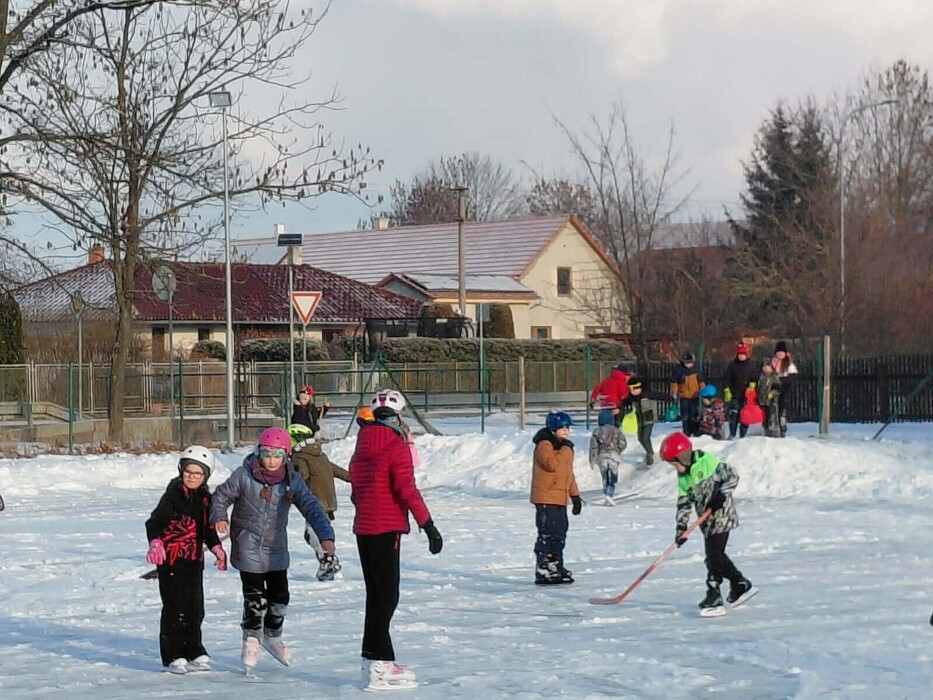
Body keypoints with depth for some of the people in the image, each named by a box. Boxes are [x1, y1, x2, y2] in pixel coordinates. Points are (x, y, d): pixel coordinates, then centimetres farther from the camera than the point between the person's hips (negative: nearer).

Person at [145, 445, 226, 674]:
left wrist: (216, 548, 14)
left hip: (194, 561, 6)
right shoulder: (173, 495, -10)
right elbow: (155, 522, -17)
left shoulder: (205, 499, 10)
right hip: (172, 560, -6)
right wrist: (155, 542, -32)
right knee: (175, 608, -5)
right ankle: (172, 656, 2)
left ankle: (193, 653, 19)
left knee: (195, 608, 9)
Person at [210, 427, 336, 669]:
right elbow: (221, 496, -3)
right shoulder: (243, 476, -12)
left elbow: (311, 508, -10)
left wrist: (326, 536, -22)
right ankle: (252, 638, 18)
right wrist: (219, 517, -23)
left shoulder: (292, 481, -6)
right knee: (255, 596, -3)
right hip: (248, 546, -3)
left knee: (280, 595, 9)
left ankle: (272, 636, 32)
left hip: (276, 548, 3)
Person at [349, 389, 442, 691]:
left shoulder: (361, 448, 11)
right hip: (386, 530, -8)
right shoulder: (397, 447, -11)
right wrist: (428, 525, -16)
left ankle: (376, 659, 21)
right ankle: (378, 666, -10)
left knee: (378, 595, 15)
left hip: (363, 527, 8)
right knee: (386, 596, -6)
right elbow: (407, 490, -17)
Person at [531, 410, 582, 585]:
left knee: (559, 533, 12)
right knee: (547, 534, -10)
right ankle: (543, 570, -8)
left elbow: (569, 474, 25)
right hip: (546, 498, -9)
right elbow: (552, 464, -26)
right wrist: (565, 449, -17)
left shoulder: (564, 447, 19)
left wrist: (575, 495, 21)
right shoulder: (544, 445, -10)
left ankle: (555, 567, 20)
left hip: (560, 498, 9)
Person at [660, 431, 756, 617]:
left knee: (714, 556, -12)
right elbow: (684, 502, 9)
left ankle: (714, 599, -12)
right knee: (716, 556, 13)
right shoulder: (683, 477, 8)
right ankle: (741, 585, 30)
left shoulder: (708, 462, -15)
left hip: (722, 516, -8)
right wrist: (681, 526, 1)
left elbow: (732, 476, -13)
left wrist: (721, 495, -23)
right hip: (707, 521, 8)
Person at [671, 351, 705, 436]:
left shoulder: (695, 369, 2)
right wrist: (674, 392, -5)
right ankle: (686, 431, 9)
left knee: (695, 413, 2)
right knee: (685, 414, 2)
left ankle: (695, 430, 10)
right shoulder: (678, 369, -8)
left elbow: (700, 381, 15)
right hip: (683, 395, -2)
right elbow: (674, 382, -2)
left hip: (694, 395, 2)